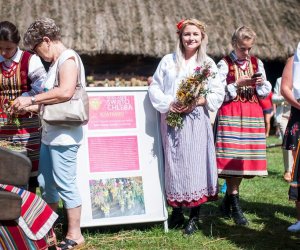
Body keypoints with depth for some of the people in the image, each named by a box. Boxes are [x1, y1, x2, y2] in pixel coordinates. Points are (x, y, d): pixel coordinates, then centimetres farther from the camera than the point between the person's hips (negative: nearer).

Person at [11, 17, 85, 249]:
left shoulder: (68, 58, -11)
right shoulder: (56, 62, 17)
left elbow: (66, 92, -27)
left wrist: (31, 99, -20)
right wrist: (31, 107, 12)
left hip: (64, 135, -10)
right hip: (50, 134, 10)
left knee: (65, 184, -3)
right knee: (46, 182, 16)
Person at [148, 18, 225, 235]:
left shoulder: (208, 63, 7)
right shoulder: (168, 61, 8)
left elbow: (218, 93, 3)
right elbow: (155, 88, 6)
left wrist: (197, 102, -12)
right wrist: (169, 104, -10)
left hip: (196, 120, -1)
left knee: (195, 163, -3)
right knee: (174, 162, 4)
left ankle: (194, 216, 7)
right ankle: (177, 211, 17)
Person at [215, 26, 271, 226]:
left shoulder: (257, 63, 13)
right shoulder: (224, 64, 1)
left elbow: (265, 93, 15)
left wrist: (261, 83, -6)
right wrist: (237, 85, -15)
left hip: (252, 115, 5)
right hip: (230, 115, -4)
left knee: (246, 158, 5)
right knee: (232, 159, -9)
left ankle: (227, 201, 20)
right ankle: (235, 206, -3)